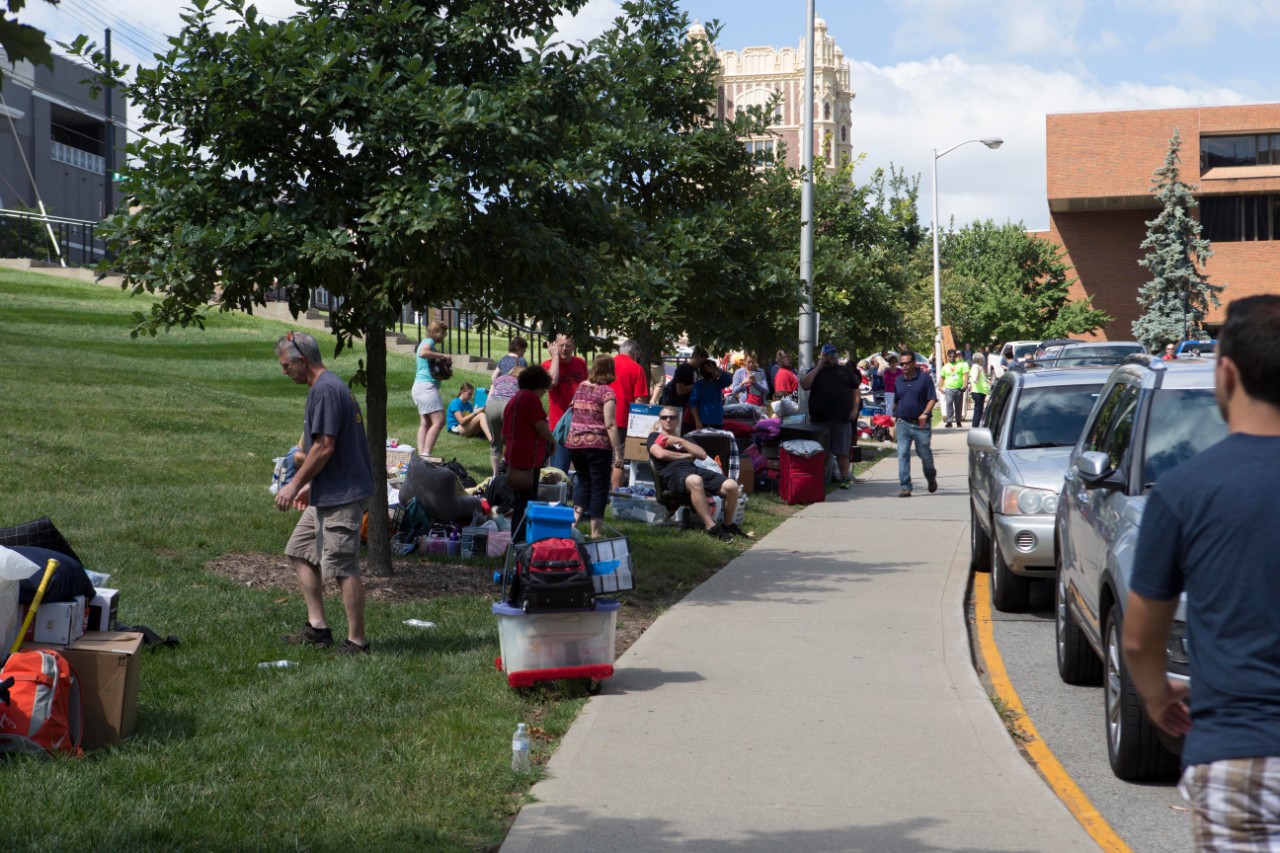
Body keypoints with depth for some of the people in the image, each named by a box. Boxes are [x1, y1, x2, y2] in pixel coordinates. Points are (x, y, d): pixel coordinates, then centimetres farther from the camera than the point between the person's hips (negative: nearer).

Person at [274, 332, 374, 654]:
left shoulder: (325, 390, -17)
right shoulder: (332, 385, 15)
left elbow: (324, 447, -22)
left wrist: (295, 485, -13)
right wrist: (310, 486, 23)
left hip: (341, 497, -11)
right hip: (328, 494, 11)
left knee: (343, 567, -5)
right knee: (299, 552, 16)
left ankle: (357, 641, 2)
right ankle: (317, 627, 20)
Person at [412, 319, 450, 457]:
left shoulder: (425, 342, 22)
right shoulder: (429, 342, -8)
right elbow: (423, 353, -29)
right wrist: (441, 355, -20)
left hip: (419, 386, 11)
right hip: (427, 386, -11)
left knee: (425, 423, 8)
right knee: (439, 421, -15)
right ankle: (426, 455, -21)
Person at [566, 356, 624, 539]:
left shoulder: (581, 387, 10)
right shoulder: (607, 391, -9)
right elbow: (610, 425, -15)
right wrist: (618, 453, -14)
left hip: (574, 442, 6)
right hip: (598, 444, -6)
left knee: (583, 481, 22)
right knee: (599, 486, 4)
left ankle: (575, 516, 5)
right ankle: (595, 531, 5)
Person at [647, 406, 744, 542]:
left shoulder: (686, 440, 36)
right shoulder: (654, 436, 25)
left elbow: (702, 455, 17)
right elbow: (660, 454, 2)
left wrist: (680, 441, 8)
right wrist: (686, 455, 11)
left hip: (694, 469, 5)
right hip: (672, 472, -5)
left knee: (731, 485, -21)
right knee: (695, 481, -44)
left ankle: (728, 525, 0)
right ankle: (711, 527, -41)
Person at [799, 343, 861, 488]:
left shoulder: (845, 371, 12)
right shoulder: (815, 371, 10)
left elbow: (855, 390, 13)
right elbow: (804, 384, -7)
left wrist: (855, 408, 0)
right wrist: (818, 367, -6)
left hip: (842, 418, 0)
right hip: (820, 418, 1)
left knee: (842, 450, 0)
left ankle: (845, 477, 5)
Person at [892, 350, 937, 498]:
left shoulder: (924, 378, -4)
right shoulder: (898, 380, 10)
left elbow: (932, 399, -7)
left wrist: (925, 414, -19)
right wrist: (894, 416, 12)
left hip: (921, 424, -3)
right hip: (903, 423, 3)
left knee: (925, 454, 8)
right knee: (903, 455, -6)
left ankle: (931, 478, 35)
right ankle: (904, 486, -6)